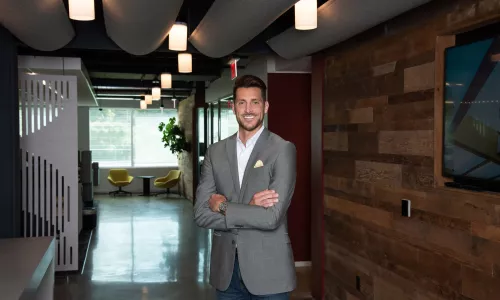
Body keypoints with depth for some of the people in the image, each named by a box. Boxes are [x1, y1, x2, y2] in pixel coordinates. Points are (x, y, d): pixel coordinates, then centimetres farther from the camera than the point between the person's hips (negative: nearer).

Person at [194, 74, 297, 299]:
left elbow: (272, 217, -18)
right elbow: (201, 214, -4)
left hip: (268, 270, -3)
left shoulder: (283, 150, -9)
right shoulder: (215, 152, 3)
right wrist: (250, 210, -16)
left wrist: (223, 206, -10)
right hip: (225, 269, 3)